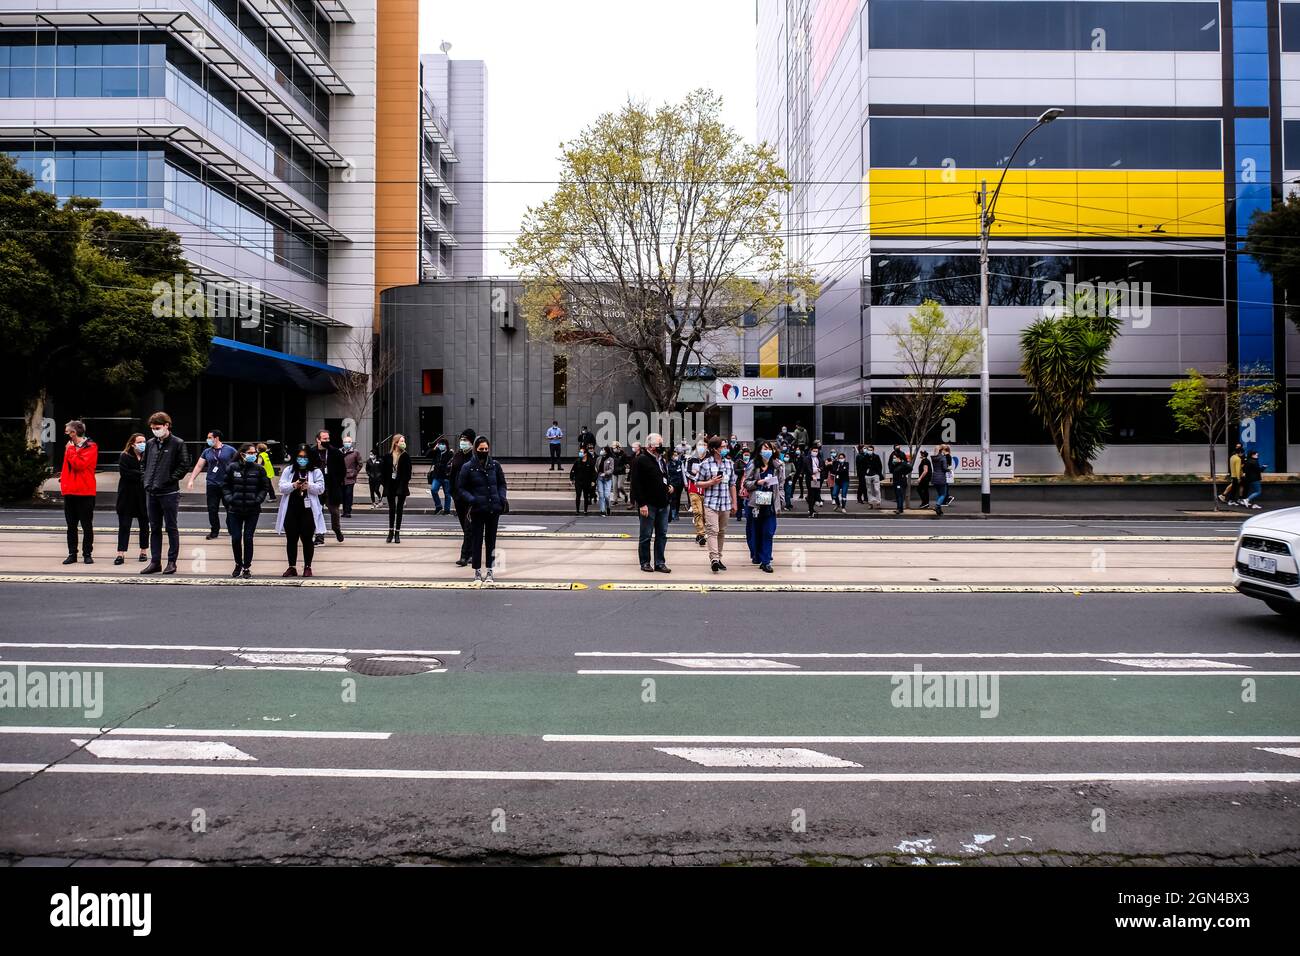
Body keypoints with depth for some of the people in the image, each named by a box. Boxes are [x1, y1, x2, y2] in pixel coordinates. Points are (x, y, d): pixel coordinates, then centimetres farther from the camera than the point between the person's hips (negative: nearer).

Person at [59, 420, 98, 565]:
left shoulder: (91, 447, -8)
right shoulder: (70, 446, 13)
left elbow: (79, 464, -19)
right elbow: (66, 466, 21)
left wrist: (71, 450, -11)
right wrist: (63, 480, 8)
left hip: (85, 492, -6)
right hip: (69, 491, 7)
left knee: (87, 525, 0)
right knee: (71, 525, 9)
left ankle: (87, 554, 6)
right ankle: (72, 554, 14)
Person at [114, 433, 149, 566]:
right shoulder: (124, 457, -2)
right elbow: (124, 473, -14)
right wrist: (141, 475, -16)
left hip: (143, 495, 1)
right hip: (127, 496, -1)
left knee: (144, 524, 9)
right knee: (124, 525, 0)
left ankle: (144, 551, 20)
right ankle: (121, 554, 1)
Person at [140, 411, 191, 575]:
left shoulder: (177, 444, -6)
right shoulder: (150, 444, 12)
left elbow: (184, 465, -9)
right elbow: (143, 463, 21)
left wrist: (171, 479, -13)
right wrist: (145, 479, 7)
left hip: (169, 493, -6)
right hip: (151, 493, 6)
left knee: (171, 528, 2)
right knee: (154, 529, 10)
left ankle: (172, 562, 8)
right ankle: (155, 562, 16)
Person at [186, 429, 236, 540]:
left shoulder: (229, 450, -3)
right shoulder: (207, 452, 8)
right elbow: (198, 466, 11)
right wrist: (191, 480, 3)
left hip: (227, 484, -3)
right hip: (212, 484, 3)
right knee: (212, 509, 3)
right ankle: (215, 531, 14)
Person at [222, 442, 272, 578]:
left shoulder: (258, 469, 0)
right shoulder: (232, 467, 0)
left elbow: (265, 487, 5)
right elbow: (225, 486, 7)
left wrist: (258, 500, -7)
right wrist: (229, 499, -5)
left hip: (252, 510, -1)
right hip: (235, 510, 1)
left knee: (248, 538, 0)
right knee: (236, 538, 3)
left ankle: (247, 567, 10)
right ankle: (238, 564, 23)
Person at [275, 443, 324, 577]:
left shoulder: (315, 471, 3)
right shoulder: (289, 470, 8)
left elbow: (321, 488, -5)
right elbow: (282, 487, 0)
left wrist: (309, 486, -22)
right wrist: (293, 485, -18)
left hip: (308, 510, -2)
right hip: (291, 509, 2)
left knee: (307, 539, 4)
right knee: (291, 539, 7)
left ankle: (307, 567, 15)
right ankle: (292, 567, 16)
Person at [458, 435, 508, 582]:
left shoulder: (494, 465, 5)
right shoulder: (467, 467, -4)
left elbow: (502, 483, 14)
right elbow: (461, 488, -1)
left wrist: (502, 497, -3)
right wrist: (471, 499, -16)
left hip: (493, 509, 3)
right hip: (477, 510, -3)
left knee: (491, 541, 8)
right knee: (477, 540, 5)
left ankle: (489, 571, 15)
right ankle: (477, 571, 15)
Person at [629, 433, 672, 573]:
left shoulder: (662, 460, 16)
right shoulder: (640, 460, -10)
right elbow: (635, 484, -15)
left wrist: (669, 486, 8)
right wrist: (641, 504, -19)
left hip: (662, 504, 7)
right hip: (648, 505, -7)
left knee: (662, 535, 9)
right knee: (646, 535, 3)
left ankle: (660, 563, 16)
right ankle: (645, 563, 13)